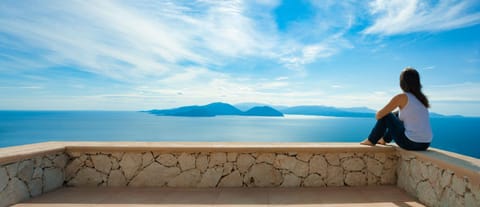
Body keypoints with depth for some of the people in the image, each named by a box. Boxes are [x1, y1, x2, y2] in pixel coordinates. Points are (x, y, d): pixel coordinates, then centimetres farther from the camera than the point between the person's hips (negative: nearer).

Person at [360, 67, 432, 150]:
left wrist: (378, 116, 17)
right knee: (397, 115, 26)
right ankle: (384, 139, 42)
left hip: (411, 143, -7)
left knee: (386, 116, 10)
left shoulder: (401, 97, -11)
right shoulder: (421, 98, 10)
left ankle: (371, 141, 24)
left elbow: (379, 115, -7)